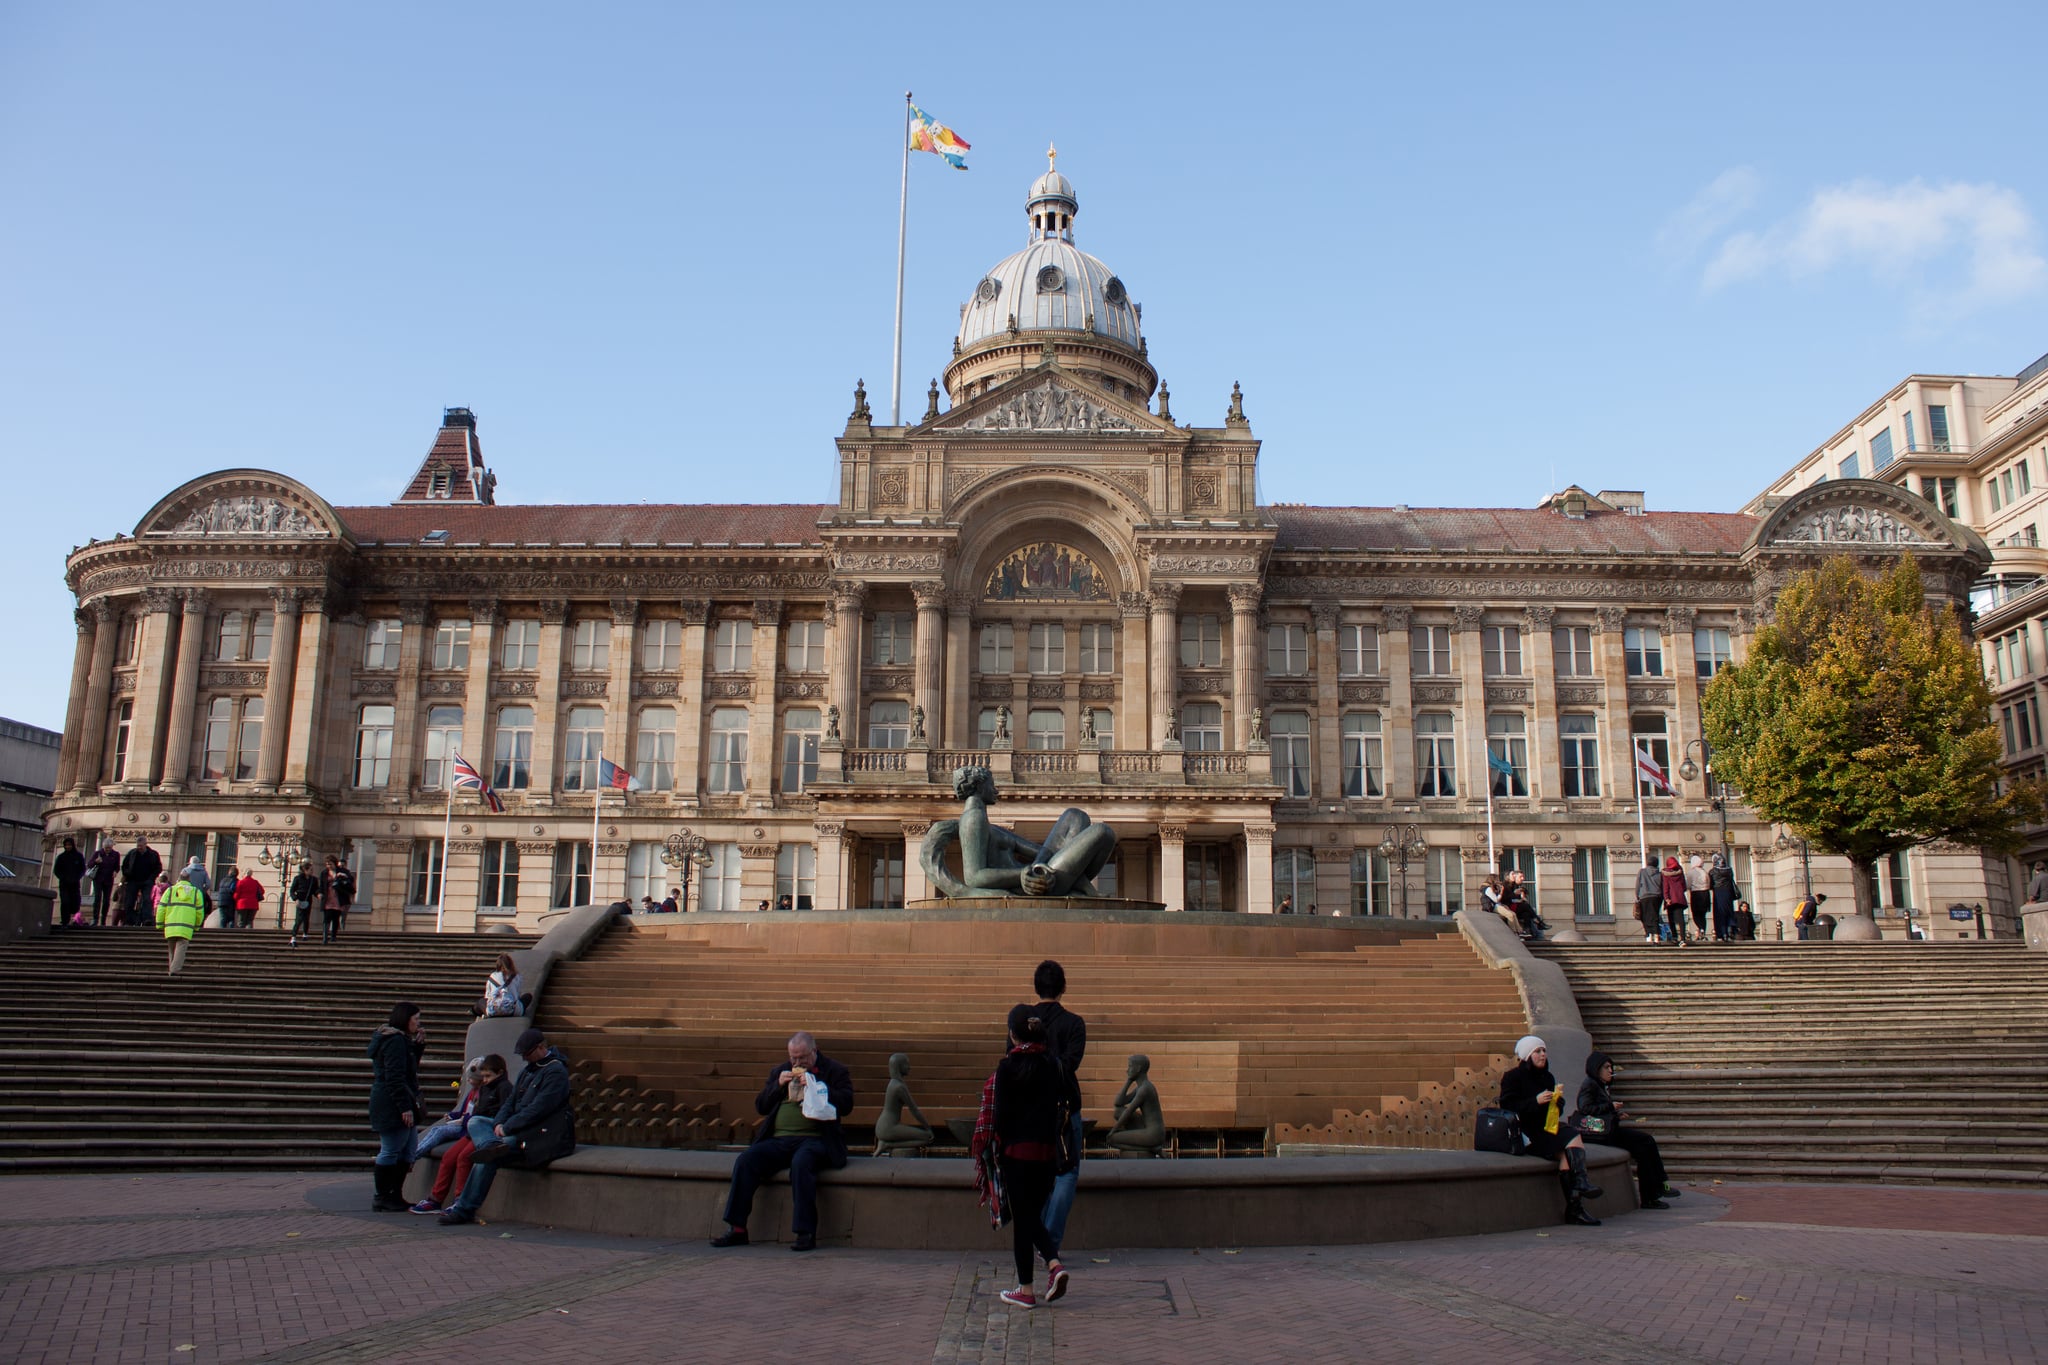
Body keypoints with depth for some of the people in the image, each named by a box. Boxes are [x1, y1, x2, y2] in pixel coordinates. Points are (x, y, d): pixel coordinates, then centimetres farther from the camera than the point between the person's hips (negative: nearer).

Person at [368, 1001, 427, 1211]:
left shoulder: (400, 1039, 17)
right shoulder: (395, 1041, -16)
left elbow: (411, 1066, 22)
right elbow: (394, 1077, -22)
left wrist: (419, 1044, 11)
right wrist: (405, 1107, -23)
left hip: (397, 1107, 11)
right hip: (391, 1106, -11)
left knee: (406, 1153, 14)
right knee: (390, 1152, -4)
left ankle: (395, 1196, 20)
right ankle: (382, 1198, 3)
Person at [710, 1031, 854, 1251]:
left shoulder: (835, 1072, 8)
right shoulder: (779, 1072, 23)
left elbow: (846, 1105, -4)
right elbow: (760, 1107, 20)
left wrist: (815, 1087, -11)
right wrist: (778, 1085, 3)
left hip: (814, 1139, -5)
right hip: (779, 1140, 5)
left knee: (801, 1163, -37)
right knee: (745, 1160, -20)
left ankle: (806, 1233, -32)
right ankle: (737, 1229, -15)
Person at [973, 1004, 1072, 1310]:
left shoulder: (1008, 1066, -11)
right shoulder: (1054, 1064, 2)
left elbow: (999, 1113, -10)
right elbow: (1061, 1108, 8)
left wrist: (997, 1147, 2)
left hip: (1017, 1150, -4)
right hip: (1047, 1150, 5)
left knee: (1021, 1218, 4)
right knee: (1034, 1214, 18)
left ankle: (1026, 1290, 9)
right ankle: (1054, 1264, -3)